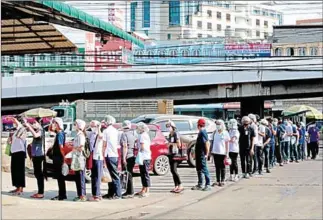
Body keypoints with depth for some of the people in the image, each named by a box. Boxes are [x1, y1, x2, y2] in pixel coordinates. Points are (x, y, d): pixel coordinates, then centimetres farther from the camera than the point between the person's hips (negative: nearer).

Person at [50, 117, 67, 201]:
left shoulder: (60, 134, -17)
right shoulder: (58, 133, 11)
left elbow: (61, 146, -20)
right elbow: (50, 129, 29)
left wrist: (63, 157, -21)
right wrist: (52, 123, 13)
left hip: (59, 158, -10)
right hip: (56, 157, 10)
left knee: (60, 177, -5)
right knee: (59, 177, 13)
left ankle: (62, 195, -2)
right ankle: (61, 194, 19)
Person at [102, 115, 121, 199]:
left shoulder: (106, 131, -8)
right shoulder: (116, 131, 13)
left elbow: (104, 145, -9)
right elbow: (117, 144, 12)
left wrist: (103, 154, -1)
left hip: (109, 155, -7)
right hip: (115, 155, 7)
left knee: (114, 174, -7)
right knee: (112, 174, 12)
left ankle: (118, 194, -7)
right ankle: (111, 193, 17)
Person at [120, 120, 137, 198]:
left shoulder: (124, 134, -12)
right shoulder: (133, 134, 11)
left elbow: (125, 147, -19)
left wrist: (124, 158, -20)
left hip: (127, 157, -8)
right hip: (132, 156, 8)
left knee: (128, 175, -5)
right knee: (130, 174, 15)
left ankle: (130, 192, -6)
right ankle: (129, 191, 19)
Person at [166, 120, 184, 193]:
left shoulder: (176, 134, -9)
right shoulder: (170, 135, 16)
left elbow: (179, 144, -15)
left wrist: (171, 144, -10)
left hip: (175, 154, -9)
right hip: (170, 154, 9)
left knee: (174, 170, -14)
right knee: (172, 171, 7)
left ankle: (180, 186, -11)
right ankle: (176, 186, 10)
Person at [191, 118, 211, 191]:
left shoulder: (203, 132, -16)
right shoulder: (201, 132, 15)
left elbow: (207, 143, -22)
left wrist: (206, 154, -21)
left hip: (202, 155, -10)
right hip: (199, 154, 10)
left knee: (204, 169, -6)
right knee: (199, 169, 14)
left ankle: (208, 185, -2)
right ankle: (200, 185, 20)